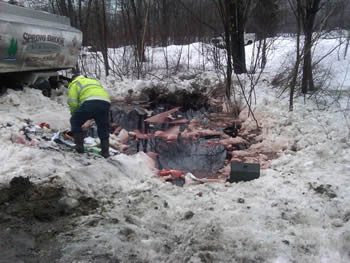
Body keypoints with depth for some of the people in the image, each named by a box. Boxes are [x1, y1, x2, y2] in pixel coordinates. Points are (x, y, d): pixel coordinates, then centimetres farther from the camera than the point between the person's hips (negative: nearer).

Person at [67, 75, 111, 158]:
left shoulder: (75, 83, 24)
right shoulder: (95, 81, 42)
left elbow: (72, 102, 10)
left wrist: (74, 114, 28)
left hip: (90, 102, -5)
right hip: (106, 102, 5)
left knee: (75, 121, 17)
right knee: (103, 128, 21)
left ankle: (79, 146, 13)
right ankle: (105, 151, 20)